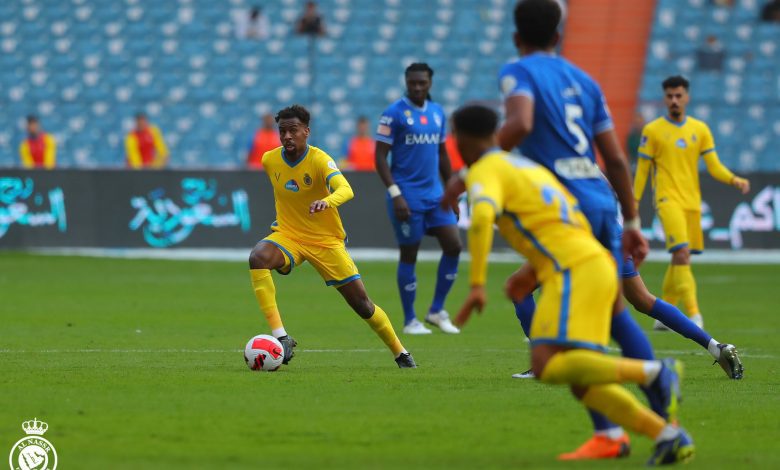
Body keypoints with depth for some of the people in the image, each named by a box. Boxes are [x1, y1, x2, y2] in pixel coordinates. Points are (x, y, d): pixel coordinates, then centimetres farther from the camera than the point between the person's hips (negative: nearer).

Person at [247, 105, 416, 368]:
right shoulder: (270, 160, -3)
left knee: (361, 303, 0)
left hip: (326, 240, -2)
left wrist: (327, 202, -57)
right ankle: (280, 337, -34)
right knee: (258, 258, -32)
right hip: (288, 235, 3)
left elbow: (346, 190, -38)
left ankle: (401, 354, 24)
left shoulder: (319, 160, -18)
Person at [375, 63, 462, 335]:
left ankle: (437, 311, 11)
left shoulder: (437, 113, 11)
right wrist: (395, 193, -18)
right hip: (407, 197, -6)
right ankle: (410, 321, 10)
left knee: (453, 246, -3)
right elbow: (380, 156, -10)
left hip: (435, 195, 6)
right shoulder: (394, 113, -8)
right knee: (409, 256, 0)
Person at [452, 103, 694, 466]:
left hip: (575, 271, -9)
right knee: (581, 385, 4)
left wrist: (477, 284, -23)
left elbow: (482, 217, -23)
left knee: (547, 367, -19)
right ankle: (668, 434, -10)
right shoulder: (527, 166, 29)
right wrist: (532, 272, 38)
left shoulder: (483, 173, 0)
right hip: (596, 263, 9)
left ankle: (654, 372, -23)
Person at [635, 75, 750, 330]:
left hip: (692, 201, 5)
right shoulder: (653, 131, 0)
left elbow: (714, 166, 6)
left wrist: (735, 180, -12)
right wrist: (633, 203, 0)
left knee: (680, 258, 10)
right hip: (668, 199, -5)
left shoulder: (700, 129, 10)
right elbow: (642, 171, 3)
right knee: (681, 253, -20)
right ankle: (693, 314, -26)